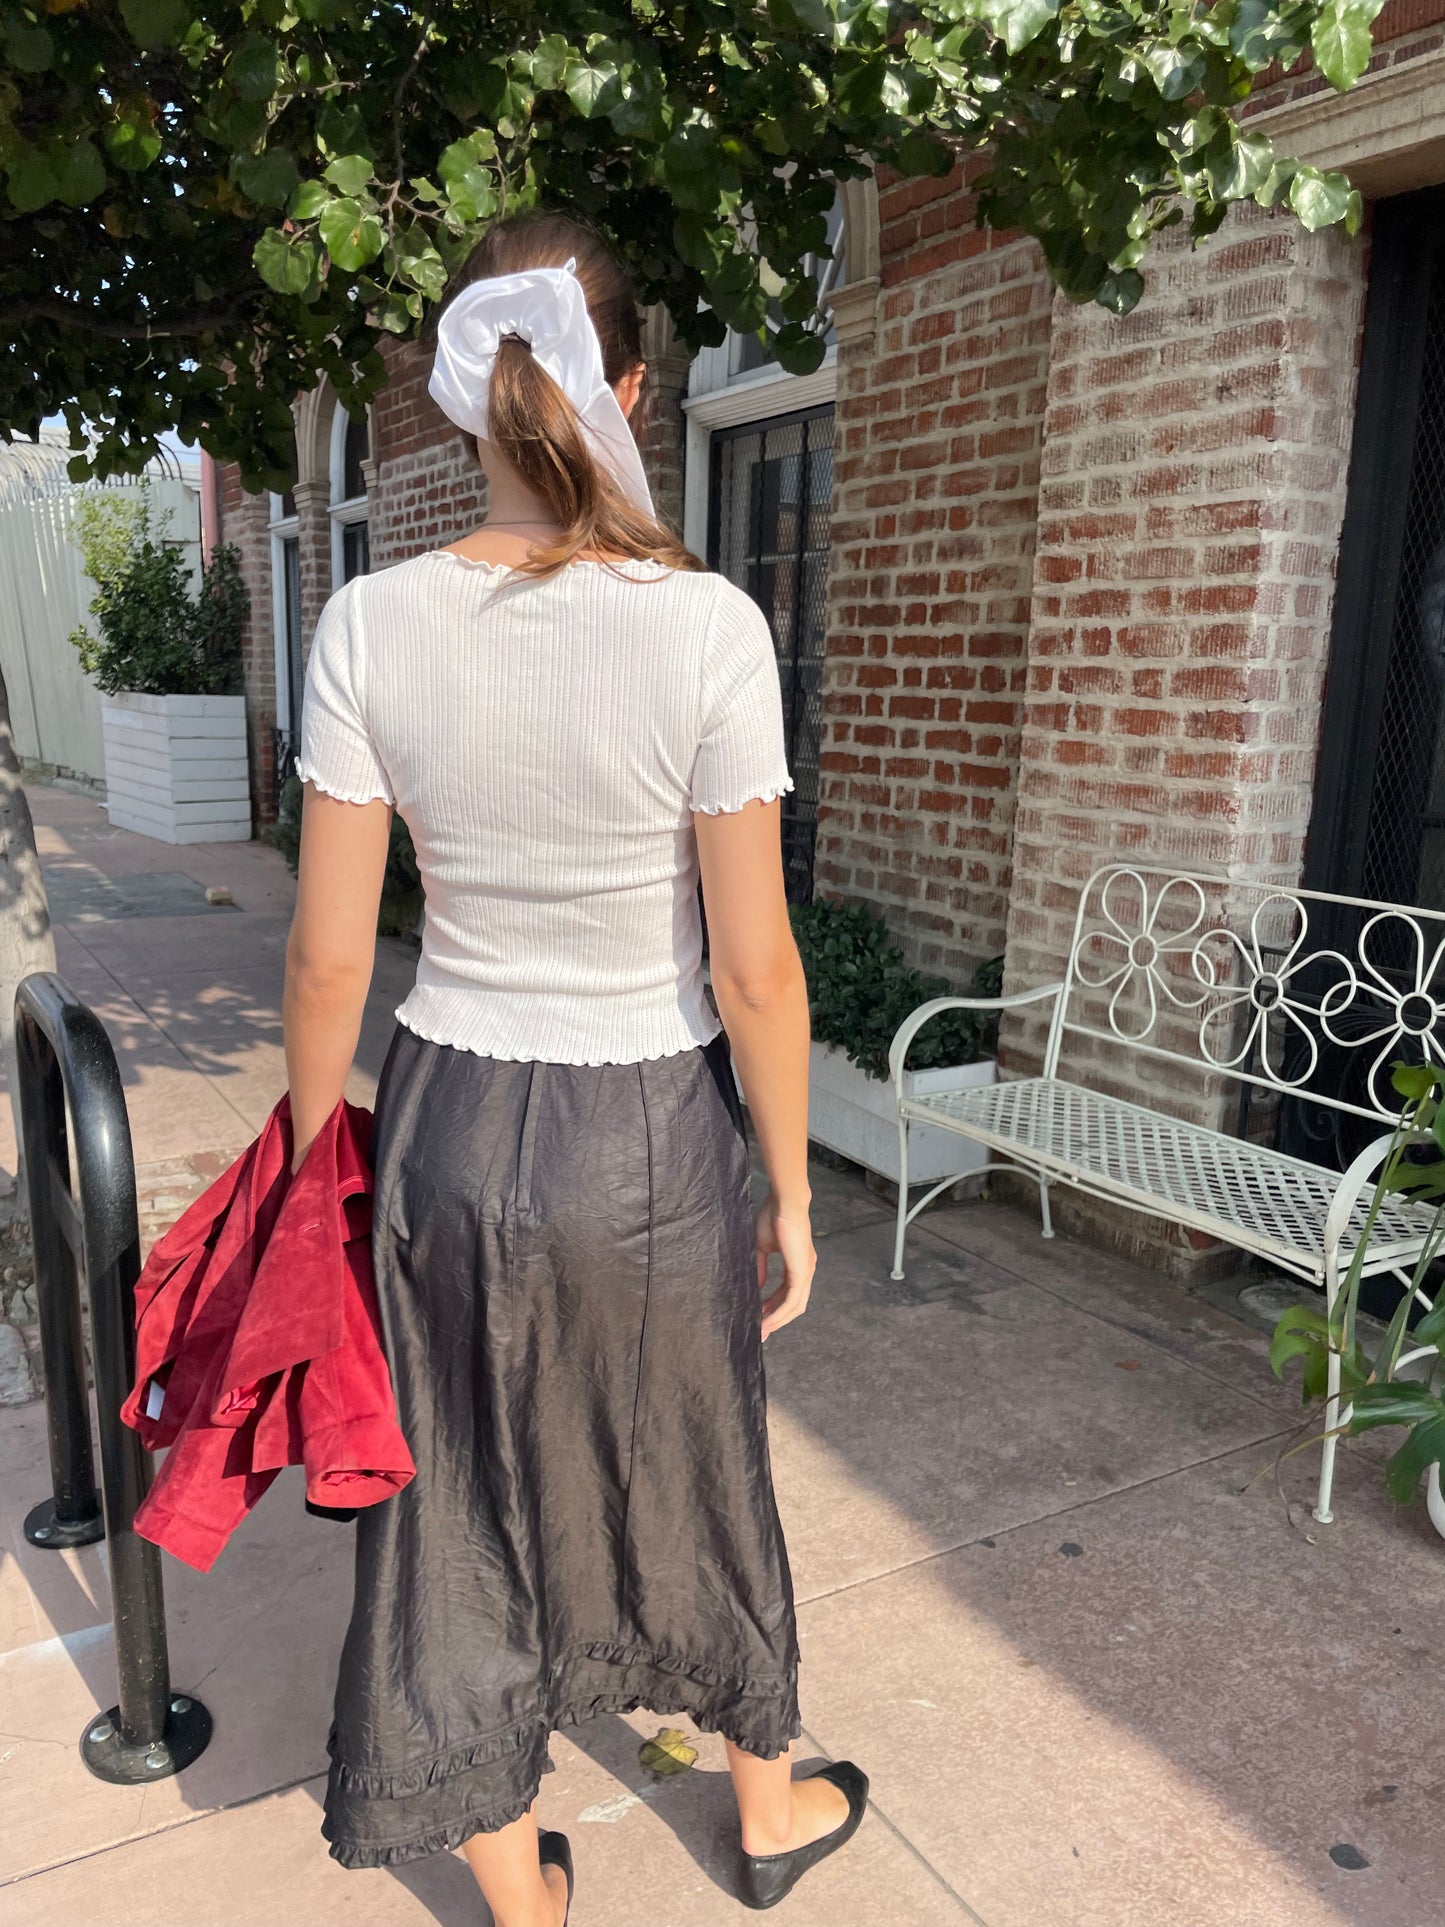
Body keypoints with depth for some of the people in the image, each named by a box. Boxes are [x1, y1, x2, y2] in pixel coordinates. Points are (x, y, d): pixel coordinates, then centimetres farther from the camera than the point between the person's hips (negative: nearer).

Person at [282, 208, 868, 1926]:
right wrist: (791, 1192, 0)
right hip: (651, 1137, -1)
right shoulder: (707, 627, -16)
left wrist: (312, 1157, 10)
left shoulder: (370, 626, -9)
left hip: (450, 1121, 2)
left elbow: (329, 957, -5)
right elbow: (755, 966, -13)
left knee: (463, 1511, 21)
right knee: (691, 1480, 23)